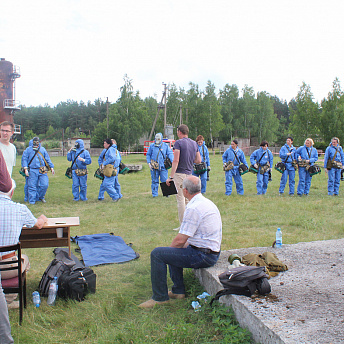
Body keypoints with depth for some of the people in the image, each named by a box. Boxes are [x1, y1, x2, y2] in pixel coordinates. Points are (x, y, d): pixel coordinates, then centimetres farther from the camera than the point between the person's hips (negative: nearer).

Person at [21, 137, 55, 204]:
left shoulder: (42, 149, 14)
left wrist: (51, 167, 9)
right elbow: (24, 159, 2)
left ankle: (41, 197, 21)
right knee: (32, 186, -1)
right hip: (32, 171, -2)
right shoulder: (28, 150, 7)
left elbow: (48, 159, 16)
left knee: (45, 185, -3)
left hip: (42, 171, 2)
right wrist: (25, 169, -9)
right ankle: (32, 201, 8)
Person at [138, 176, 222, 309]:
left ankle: (159, 297, 0)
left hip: (203, 256, -11)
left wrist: (170, 247, 0)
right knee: (173, 249, 29)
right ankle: (178, 291, 30)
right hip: (212, 251, 11)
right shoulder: (207, 202, 11)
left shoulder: (193, 208, -21)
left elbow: (180, 240, -19)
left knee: (157, 254, -10)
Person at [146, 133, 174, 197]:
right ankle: (154, 193, 14)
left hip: (163, 166, -1)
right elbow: (148, 155, 11)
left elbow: (170, 154, 2)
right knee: (154, 180, 5)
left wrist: (172, 161, -14)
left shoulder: (165, 146, 5)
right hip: (154, 166, 1)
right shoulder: (152, 146, 7)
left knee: (164, 180, 0)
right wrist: (149, 163, -1)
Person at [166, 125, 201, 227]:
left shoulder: (178, 143, -10)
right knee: (187, 199, 16)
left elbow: (176, 161, -17)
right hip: (189, 173, 7)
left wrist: (171, 177, -16)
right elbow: (199, 160, 13)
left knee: (180, 199, -3)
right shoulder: (194, 143, 11)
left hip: (180, 173, -7)